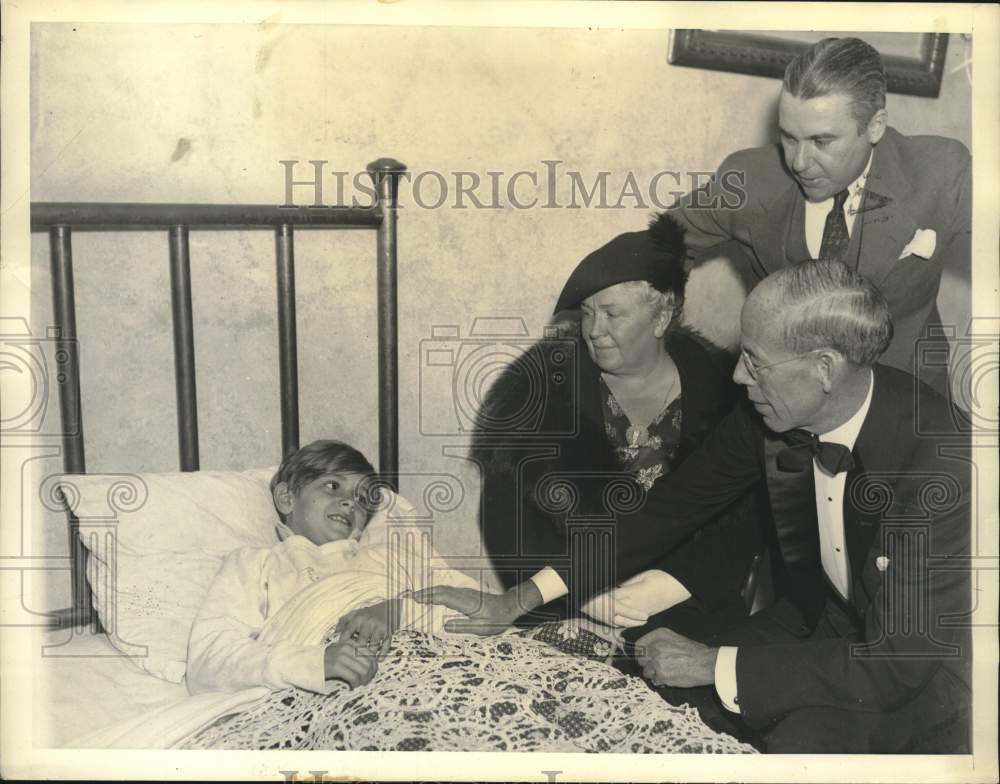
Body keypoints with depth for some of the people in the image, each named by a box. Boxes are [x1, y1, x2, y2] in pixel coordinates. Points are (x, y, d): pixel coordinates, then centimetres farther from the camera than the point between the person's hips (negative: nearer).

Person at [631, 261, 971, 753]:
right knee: (671, 698, -13)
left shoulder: (939, 462, -32)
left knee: (800, 742, -25)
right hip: (820, 613, 4)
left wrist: (714, 666, -29)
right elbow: (675, 506, -3)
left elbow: (899, 660, -30)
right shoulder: (769, 412, -15)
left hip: (927, 654, -4)